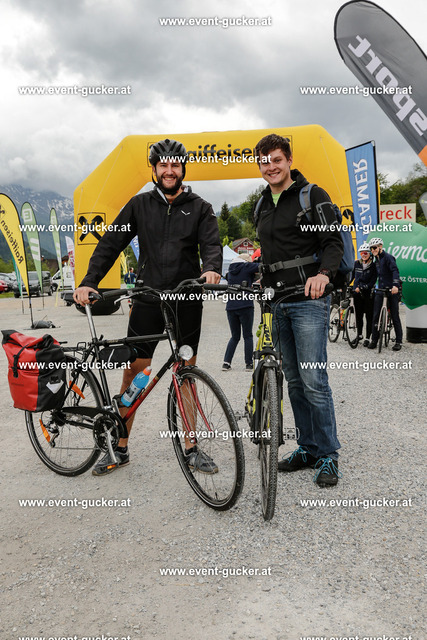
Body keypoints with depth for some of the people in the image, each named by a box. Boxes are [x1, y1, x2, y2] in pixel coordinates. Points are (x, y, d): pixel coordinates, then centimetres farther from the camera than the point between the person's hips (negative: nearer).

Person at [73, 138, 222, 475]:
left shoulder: (200, 208, 6)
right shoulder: (140, 205, 8)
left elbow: (212, 244, -7)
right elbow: (111, 244, 3)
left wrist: (211, 269, -31)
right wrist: (89, 281, -10)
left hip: (187, 301, 0)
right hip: (147, 298, 1)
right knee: (133, 373, 3)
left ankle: (190, 448, 18)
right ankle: (120, 449, 17)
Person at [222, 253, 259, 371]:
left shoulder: (230, 271, 16)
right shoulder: (247, 267, 0)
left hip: (231, 307, 5)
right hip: (245, 306, -5)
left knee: (235, 336, 13)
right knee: (248, 336, 5)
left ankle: (226, 362, 4)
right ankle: (249, 364, 5)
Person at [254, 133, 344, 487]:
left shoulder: (313, 195, -1)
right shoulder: (264, 205, 19)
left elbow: (334, 242, -10)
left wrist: (324, 273, -28)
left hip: (309, 300, -7)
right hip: (278, 303, 7)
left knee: (314, 381, -9)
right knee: (294, 382, 10)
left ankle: (328, 455, 5)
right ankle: (308, 448, 20)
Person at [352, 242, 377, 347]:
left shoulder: (373, 266, -2)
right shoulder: (356, 264, 9)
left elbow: (373, 280, -7)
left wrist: (362, 288, -15)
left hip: (368, 294, -3)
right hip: (357, 293, 3)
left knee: (369, 316, -1)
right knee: (358, 315, 9)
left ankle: (367, 338, 5)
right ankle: (359, 335, 25)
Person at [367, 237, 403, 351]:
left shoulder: (388, 257, -8)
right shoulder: (376, 260, 16)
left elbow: (395, 271, -20)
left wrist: (395, 285, -35)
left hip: (392, 290, -7)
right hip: (380, 290, 7)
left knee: (395, 316, 0)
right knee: (376, 316, 1)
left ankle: (399, 341, 9)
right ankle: (374, 340, 9)